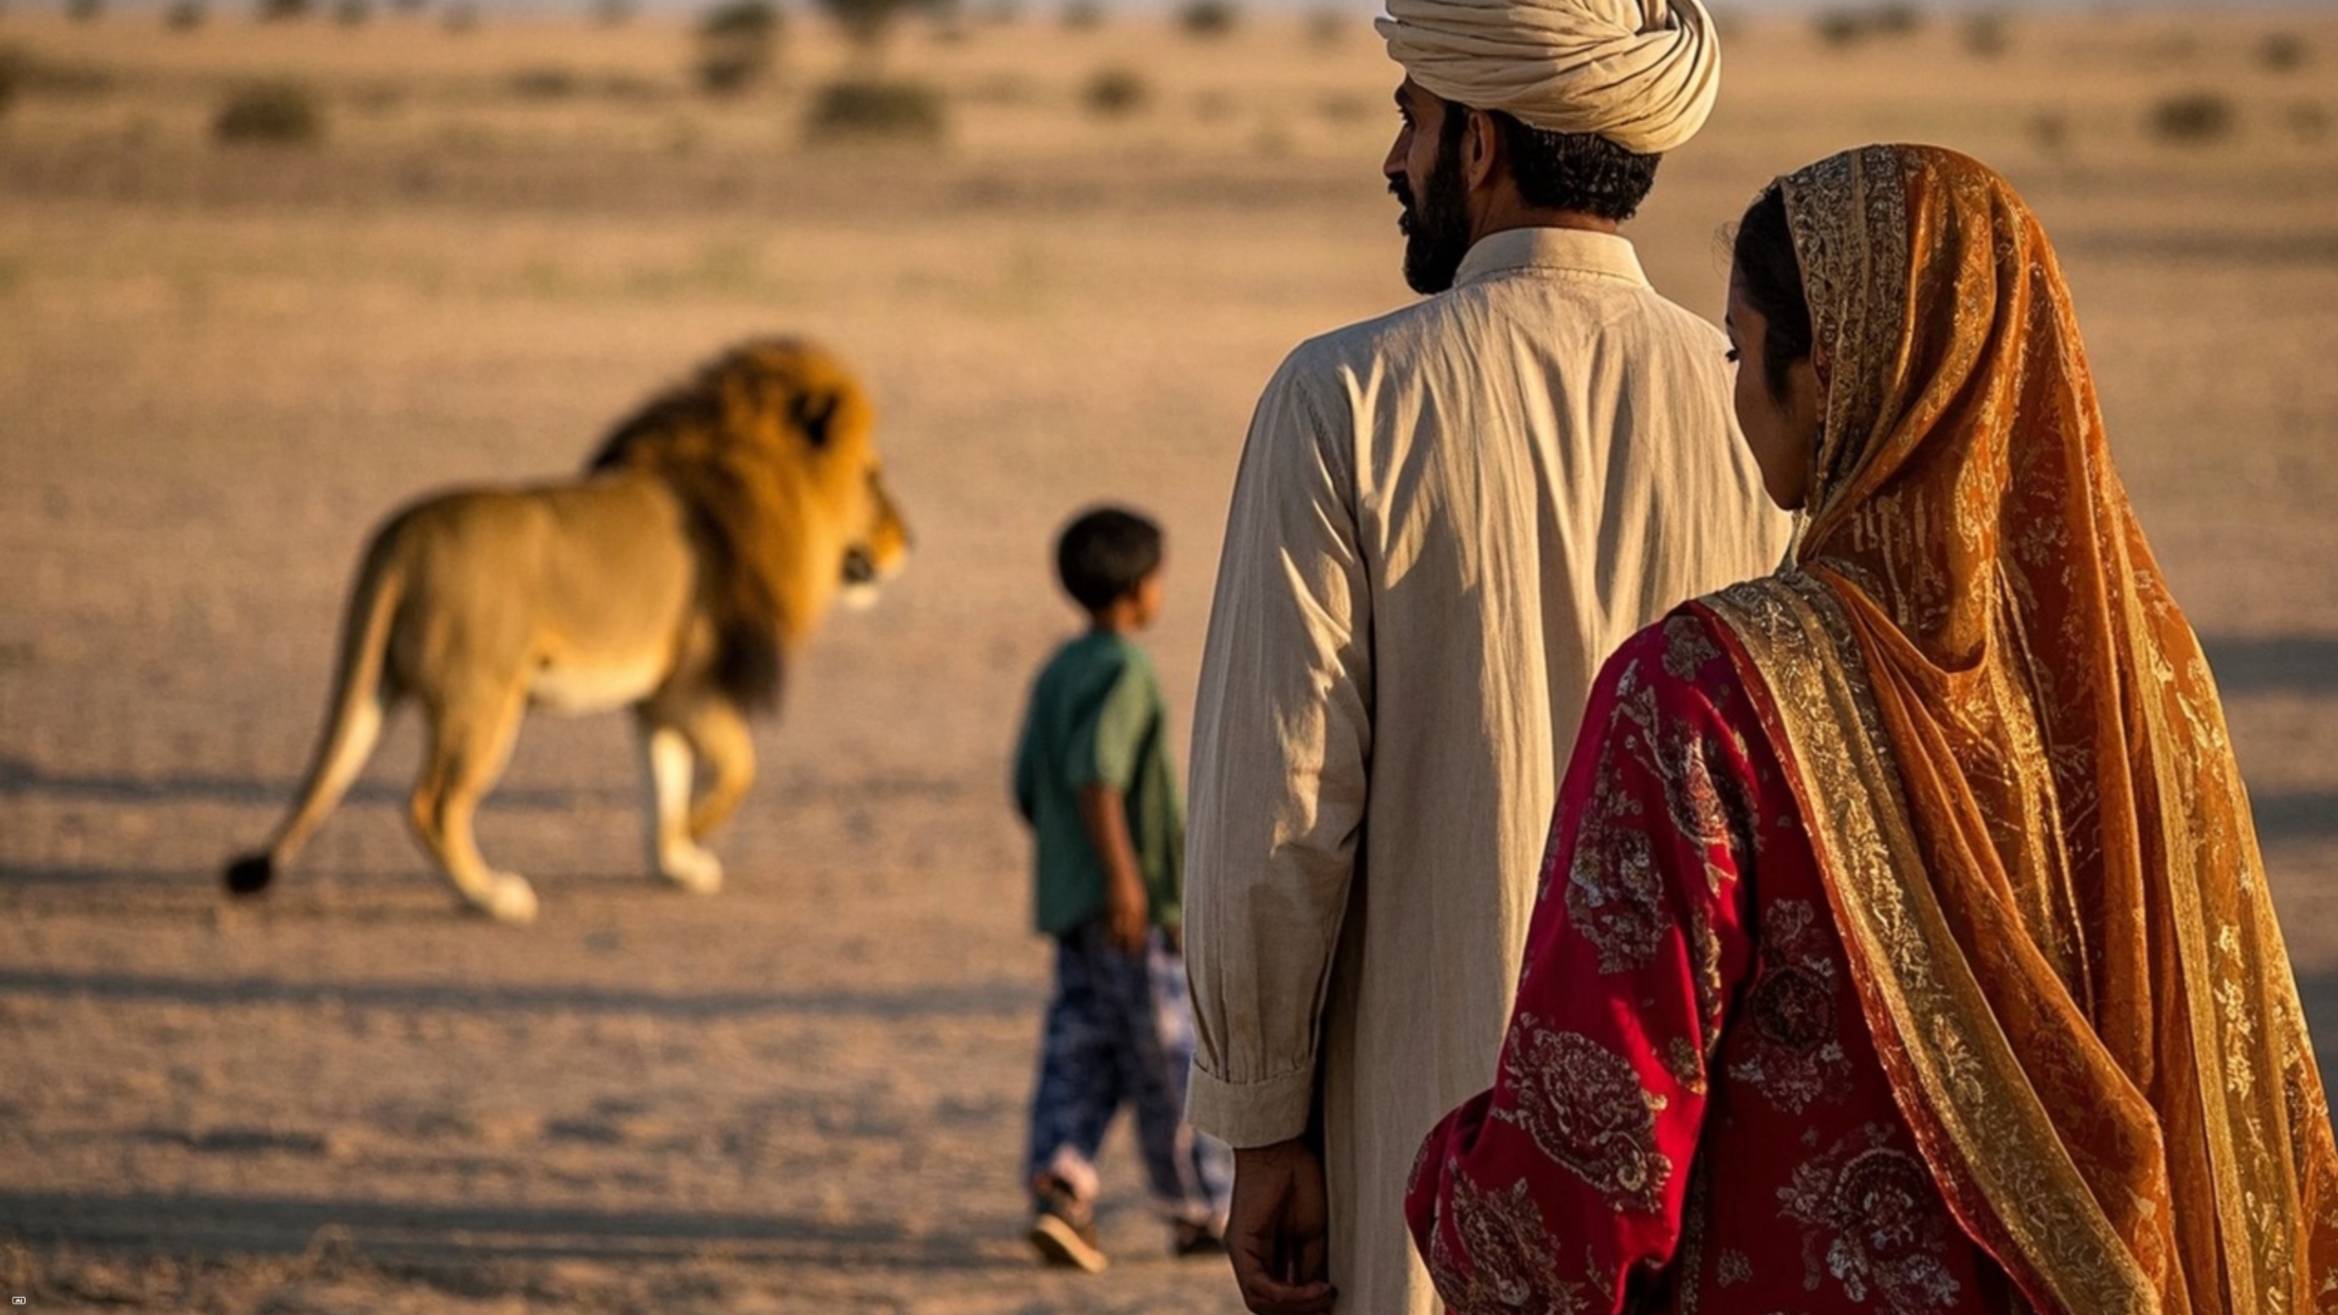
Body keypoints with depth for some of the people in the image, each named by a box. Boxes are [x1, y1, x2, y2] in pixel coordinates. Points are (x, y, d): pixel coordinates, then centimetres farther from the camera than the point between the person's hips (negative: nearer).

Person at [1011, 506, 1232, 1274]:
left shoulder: (1057, 672, 14)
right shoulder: (1124, 671, -12)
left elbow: (1028, 787, 18)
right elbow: (1096, 771, -24)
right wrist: (1122, 872, -26)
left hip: (1069, 898, 8)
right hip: (1136, 909, -8)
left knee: (1082, 1051, 6)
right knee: (1170, 1061, 1)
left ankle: (1058, 1181, -10)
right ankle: (1199, 1211, 9)